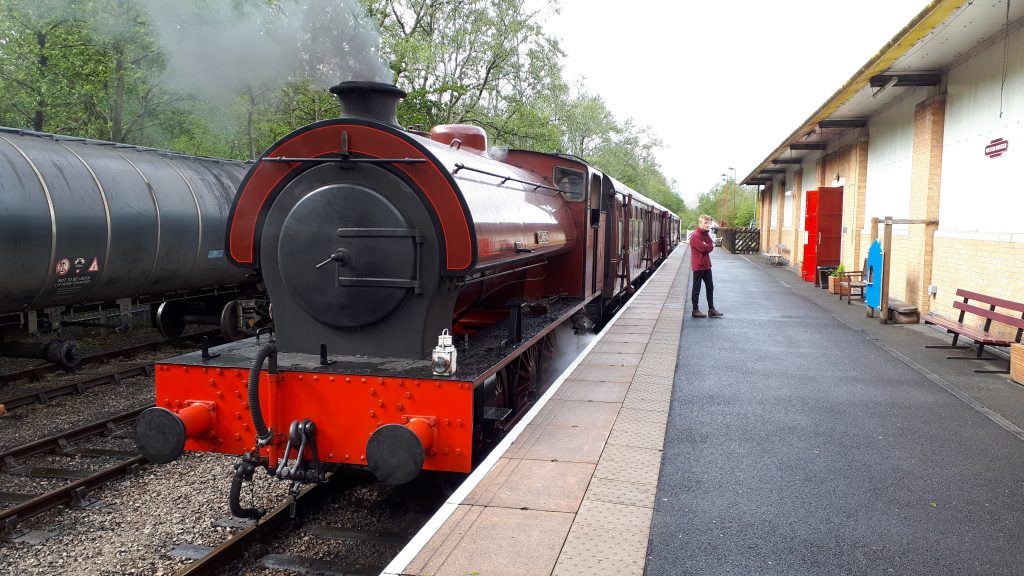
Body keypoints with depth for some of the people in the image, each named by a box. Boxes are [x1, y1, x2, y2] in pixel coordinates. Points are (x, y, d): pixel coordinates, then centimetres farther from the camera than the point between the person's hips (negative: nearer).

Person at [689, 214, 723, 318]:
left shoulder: (706, 234, 13)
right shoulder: (695, 235, -16)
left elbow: (712, 245, 7)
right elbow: (704, 248, -22)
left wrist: (708, 246, -12)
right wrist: (711, 245, -4)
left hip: (706, 265, 9)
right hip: (698, 266, -9)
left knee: (710, 287, 11)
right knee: (696, 289, 0)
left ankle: (711, 309, 18)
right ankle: (695, 310, 8)